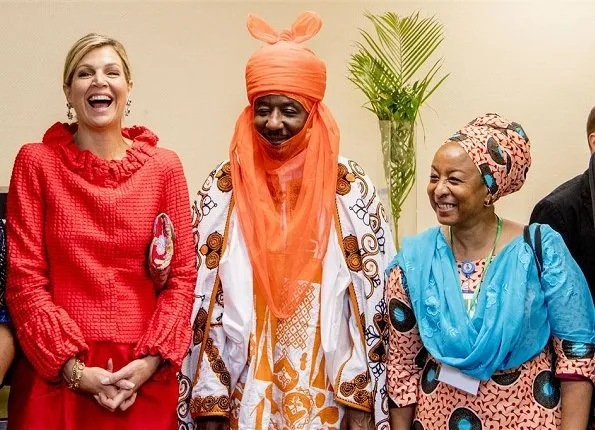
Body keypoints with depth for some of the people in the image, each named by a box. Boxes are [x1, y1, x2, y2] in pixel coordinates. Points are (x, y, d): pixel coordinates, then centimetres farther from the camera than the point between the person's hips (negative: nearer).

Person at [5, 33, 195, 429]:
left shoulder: (164, 166, 3)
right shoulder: (36, 162, 0)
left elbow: (182, 276, 3)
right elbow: (25, 277, -3)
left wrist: (152, 359, -9)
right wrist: (72, 367, -11)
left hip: (143, 377, 1)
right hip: (55, 374, -1)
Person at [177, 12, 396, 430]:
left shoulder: (352, 189, -4)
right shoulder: (223, 188, -1)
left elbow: (371, 301, -4)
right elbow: (202, 298, -1)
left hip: (327, 394, -1)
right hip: (245, 391, 1)